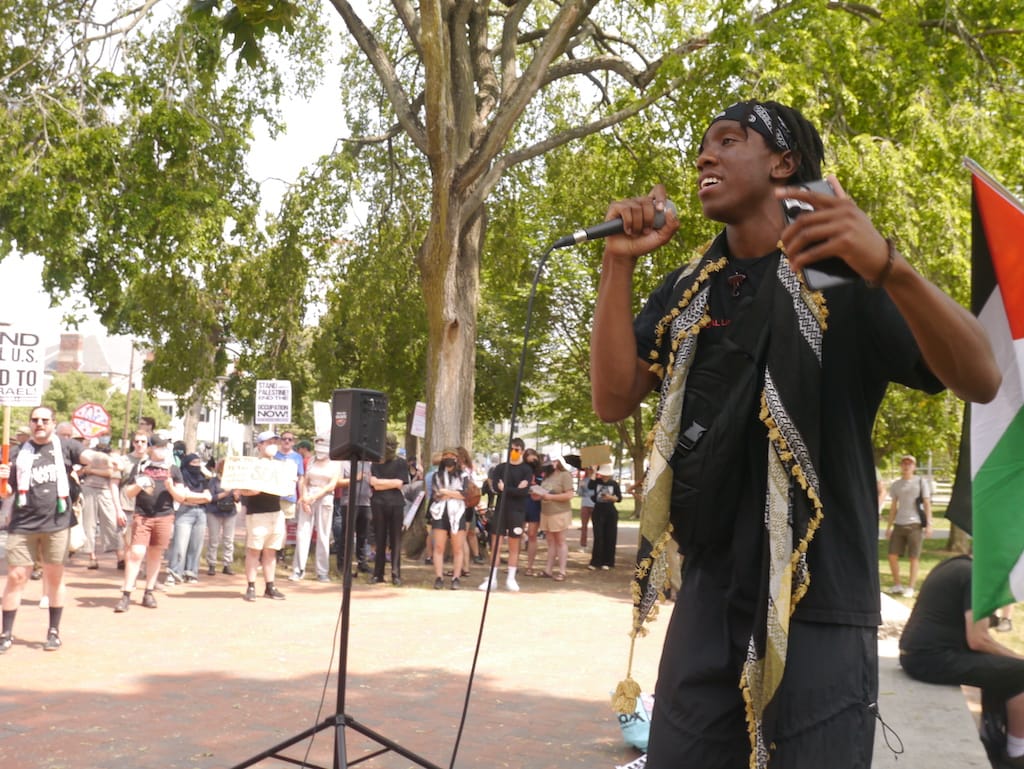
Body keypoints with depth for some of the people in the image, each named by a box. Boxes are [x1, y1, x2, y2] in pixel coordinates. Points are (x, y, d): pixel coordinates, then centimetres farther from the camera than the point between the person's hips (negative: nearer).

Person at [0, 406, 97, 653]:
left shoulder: (65, 447, 4)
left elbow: (89, 456, -14)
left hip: (57, 523, -1)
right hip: (23, 524, 1)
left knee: (55, 577, 8)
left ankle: (53, 631, 19)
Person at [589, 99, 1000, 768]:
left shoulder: (841, 273, -6)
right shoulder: (688, 292, 9)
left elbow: (981, 380, -17)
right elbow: (613, 400, 1)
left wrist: (891, 268, -34)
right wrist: (619, 264, -6)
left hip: (818, 608, -4)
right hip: (708, 601, 5)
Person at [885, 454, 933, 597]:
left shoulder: (921, 482, 3)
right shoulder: (896, 485, 13)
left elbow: (927, 504, -1)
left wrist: (929, 524, -9)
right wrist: (889, 527, 14)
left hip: (915, 524, -4)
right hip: (899, 525, 4)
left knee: (913, 557, -4)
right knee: (892, 556, -1)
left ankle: (910, 588, 2)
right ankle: (897, 585, 12)